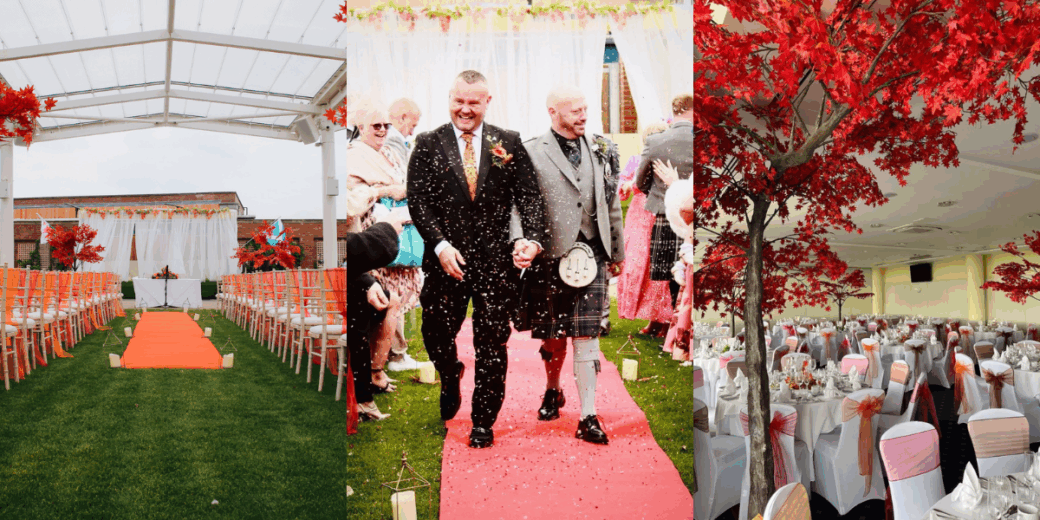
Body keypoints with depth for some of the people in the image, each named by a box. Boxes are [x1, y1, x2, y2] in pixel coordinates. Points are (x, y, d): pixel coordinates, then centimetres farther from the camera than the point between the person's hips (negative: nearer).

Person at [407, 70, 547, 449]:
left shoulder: (509, 143, 5)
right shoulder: (428, 144, 3)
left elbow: (528, 195, 2)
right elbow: (418, 200, -3)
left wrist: (532, 237, -15)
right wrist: (440, 244, -15)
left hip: (496, 261, 0)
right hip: (447, 258, 0)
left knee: (491, 346, 6)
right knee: (436, 334, 9)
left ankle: (483, 422, 23)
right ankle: (450, 379, 45)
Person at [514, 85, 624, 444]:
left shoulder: (600, 150, 11)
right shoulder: (532, 152, -2)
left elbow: (612, 203, 16)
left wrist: (617, 252, 19)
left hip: (591, 253, 2)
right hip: (551, 255, -2)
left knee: (586, 337, -2)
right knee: (553, 335, 12)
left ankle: (588, 418, 3)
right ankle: (552, 392, 39)